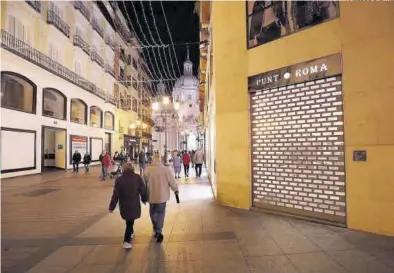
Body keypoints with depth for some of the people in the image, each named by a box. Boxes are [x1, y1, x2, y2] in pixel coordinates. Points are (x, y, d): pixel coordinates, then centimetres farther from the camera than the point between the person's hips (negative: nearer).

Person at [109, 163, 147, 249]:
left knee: (129, 221, 23)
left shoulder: (119, 179, -7)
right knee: (130, 221, 8)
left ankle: (130, 233, 41)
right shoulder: (137, 178, -9)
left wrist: (112, 207, 3)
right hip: (134, 205, -2)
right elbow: (143, 190, -2)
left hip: (124, 205, 2)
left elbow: (115, 195, -6)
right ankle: (127, 241, 1)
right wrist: (144, 199, 15)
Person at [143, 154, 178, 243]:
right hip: (162, 195, -1)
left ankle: (156, 230, 31)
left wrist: (145, 193, 21)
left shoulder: (147, 169, -8)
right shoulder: (166, 169, -13)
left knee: (153, 212, 21)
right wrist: (175, 189, 10)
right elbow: (171, 181, -7)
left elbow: (144, 182, 3)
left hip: (152, 195, 1)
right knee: (161, 213, 13)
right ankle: (158, 231, 9)